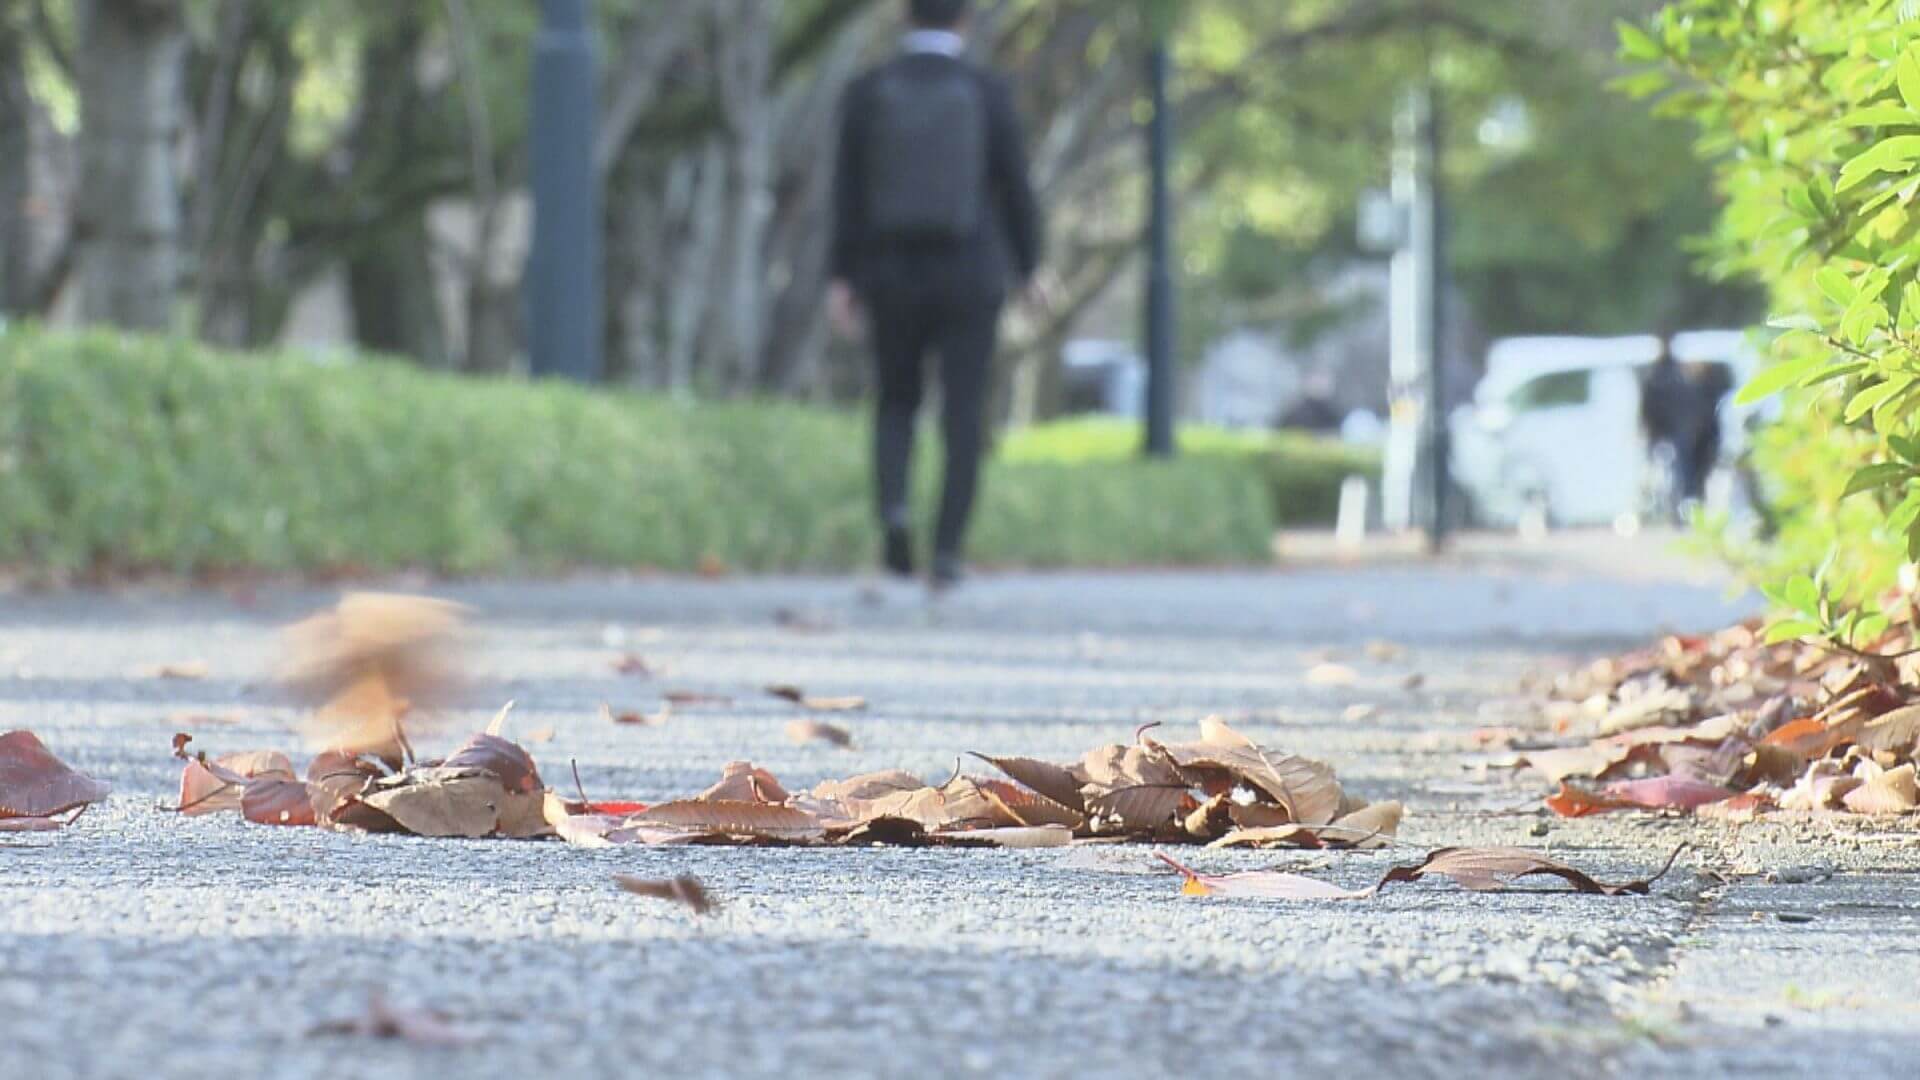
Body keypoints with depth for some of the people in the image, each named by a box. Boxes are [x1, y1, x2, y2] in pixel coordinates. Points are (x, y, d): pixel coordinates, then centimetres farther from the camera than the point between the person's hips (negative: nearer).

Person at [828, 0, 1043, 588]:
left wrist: (843, 280, 0)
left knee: (896, 406, 16)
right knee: (962, 419, 5)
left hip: (893, 276, 1)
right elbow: (1014, 188, -2)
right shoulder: (989, 91, -6)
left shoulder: (867, 91, -2)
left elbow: (847, 192, -4)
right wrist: (1028, 269, 11)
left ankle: (894, 512, -10)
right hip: (969, 278, -1)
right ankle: (946, 554, -3)